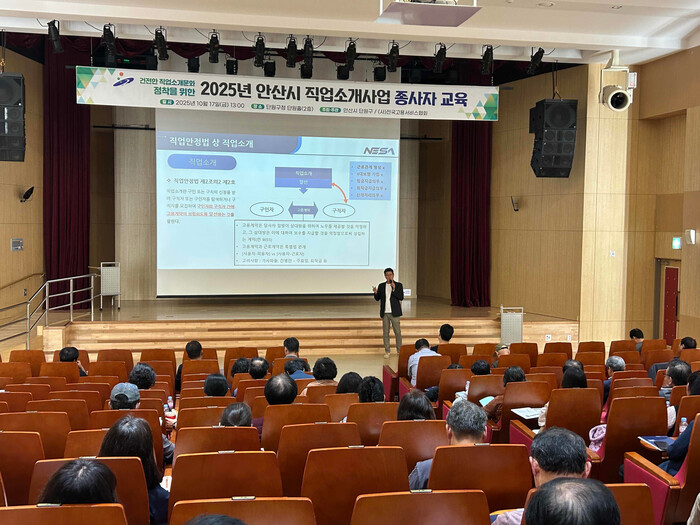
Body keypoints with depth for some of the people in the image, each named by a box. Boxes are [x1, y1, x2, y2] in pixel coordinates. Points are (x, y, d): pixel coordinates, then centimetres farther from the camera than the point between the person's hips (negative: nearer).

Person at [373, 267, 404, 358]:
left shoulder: (398, 285, 0)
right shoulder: (381, 286, 7)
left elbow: (401, 297, -9)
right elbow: (377, 298, 8)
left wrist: (394, 289, -19)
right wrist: (375, 293, -13)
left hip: (394, 313, -2)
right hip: (385, 313, 2)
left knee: (397, 332, 1)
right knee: (385, 332, 5)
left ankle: (399, 350, 11)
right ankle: (387, 351, 12)